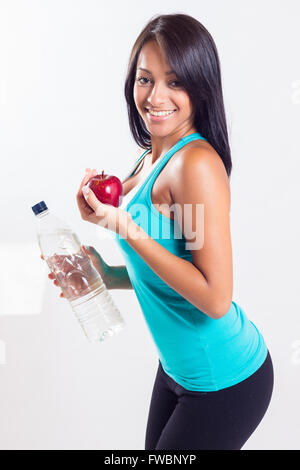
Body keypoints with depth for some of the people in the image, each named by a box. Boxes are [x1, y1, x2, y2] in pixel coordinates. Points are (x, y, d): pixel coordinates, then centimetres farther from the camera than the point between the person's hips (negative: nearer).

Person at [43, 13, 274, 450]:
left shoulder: (197, 163, -23)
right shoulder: (152, 161, 4)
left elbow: (215, 297, -26)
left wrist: (124, 226, -27)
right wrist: (106, 274, -2)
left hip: (224, 381, -8)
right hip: (177, 367, 8)